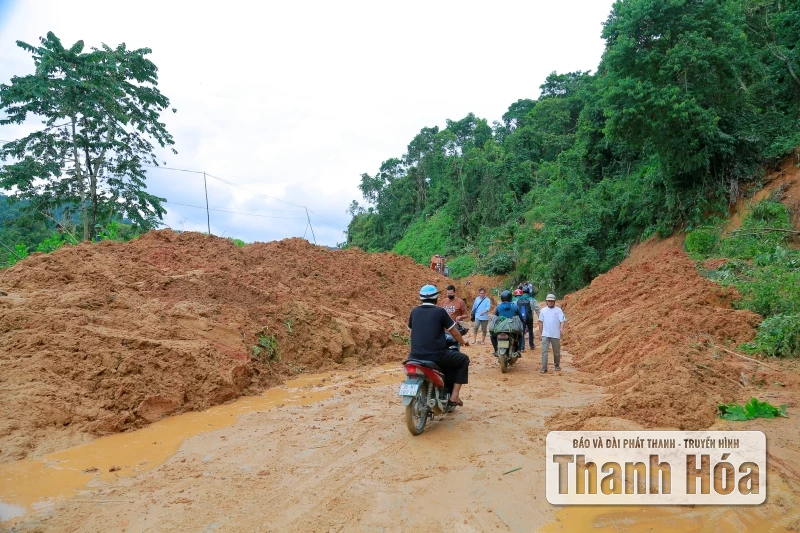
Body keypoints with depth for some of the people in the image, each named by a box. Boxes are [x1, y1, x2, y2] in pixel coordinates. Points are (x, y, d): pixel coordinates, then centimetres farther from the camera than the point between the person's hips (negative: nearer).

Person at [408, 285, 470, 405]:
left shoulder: (414, 311, 8)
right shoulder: (440, 311, -3)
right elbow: (454, 332, 4)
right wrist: (463, 342, 25)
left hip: (416, 356, 4)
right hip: (436, 356, -4)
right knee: (463, 360, 18)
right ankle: (454, 394, 11)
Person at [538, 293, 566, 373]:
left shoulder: (558, 310, -1)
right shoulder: (543, 310, 7)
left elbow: (562, 320, -8)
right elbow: (540, 322, 11)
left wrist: (561, 329, -26)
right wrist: (540, 333, 9)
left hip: (555, 335, -1)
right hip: (545, 335, 1)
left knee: (557, 352, 13)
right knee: (544, 351, -8)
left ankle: (557, 365, 34)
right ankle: (544, 368, -8)